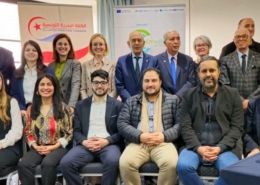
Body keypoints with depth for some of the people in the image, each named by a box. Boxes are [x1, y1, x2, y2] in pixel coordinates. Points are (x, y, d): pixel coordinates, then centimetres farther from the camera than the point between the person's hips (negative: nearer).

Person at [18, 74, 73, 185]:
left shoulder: (63, 108, 1)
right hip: (37, 148, 3)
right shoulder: (31, 109, 11)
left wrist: (53, 147, -11)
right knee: (23, 164, -27)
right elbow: (28, 132, 11)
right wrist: (35, 146, -7)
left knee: (47, 163, -34)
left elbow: (69, 133, -1)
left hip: (58, 147, -3)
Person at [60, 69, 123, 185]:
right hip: (86, 145, 2)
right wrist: (84, 142, -8)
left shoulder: (117, 105, 11)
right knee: (65, 163, -25)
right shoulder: (81, 105, 18)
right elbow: (76, 131, 14)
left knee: (113, 161, -35)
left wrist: (106, 141, -12)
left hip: (109, 144, -2)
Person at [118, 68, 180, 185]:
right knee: (125, 163, -30)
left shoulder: (173, 100, 16)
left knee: (171, 163, -32)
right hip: (137, 143, 1)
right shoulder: (131, 101, 18)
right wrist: (139, 136, -9)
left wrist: (165, 136, -11)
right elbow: (121, 123, 8)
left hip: (163, 143, 0)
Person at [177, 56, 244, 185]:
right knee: (183, 166, -28)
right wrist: (199, 148, -14)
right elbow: (185, 126, 1)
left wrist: (219, 148, -12)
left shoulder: (232, 94, 8)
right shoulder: (189, 95, 9)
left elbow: (237, 127, 2)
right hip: (196, 146, 1)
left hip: (225, 147, 0)